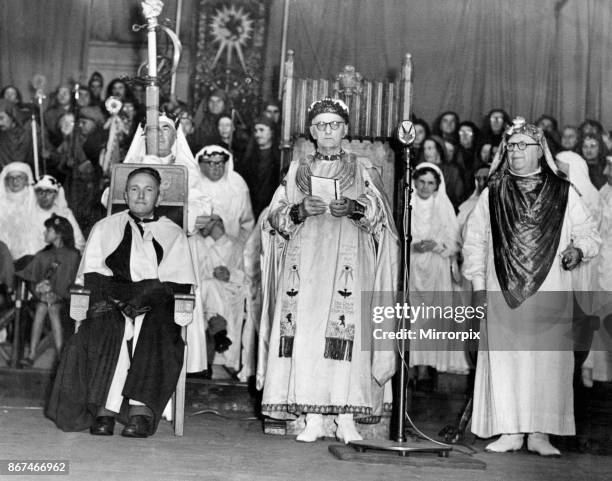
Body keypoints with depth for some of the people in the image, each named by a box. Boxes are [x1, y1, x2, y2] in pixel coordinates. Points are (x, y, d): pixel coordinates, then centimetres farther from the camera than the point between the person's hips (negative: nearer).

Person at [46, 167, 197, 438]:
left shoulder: (173, 234, 21)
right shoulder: (105, 228, 24)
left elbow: (180, 283, 7)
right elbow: (92, 275, 12)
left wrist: (141, 295, -11)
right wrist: (118, 295, -8)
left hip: (155, 305, 0)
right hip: (112, 304, 1)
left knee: (156, 332, -34)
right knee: (105, 327, -33)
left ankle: (140, 410, -43)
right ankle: (104, 410, -39)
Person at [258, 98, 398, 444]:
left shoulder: (363, 170, 15)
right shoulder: (297, 170, 19)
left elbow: (382, 214, 6)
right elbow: (276, 216, 13)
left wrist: (354, 209, -12)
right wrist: (300, 210, -7)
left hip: (349, 262, -1)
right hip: (304, 261, 2)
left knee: (347, 329, -14)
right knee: (304, 333, -9)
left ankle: (346, 419, -10)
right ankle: (312, 420, -4)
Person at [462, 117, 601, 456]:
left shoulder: (563, 193, 7)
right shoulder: (492, 194, 10)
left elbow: (589, 234, 10)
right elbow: (474, 240, 10)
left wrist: (578, 250, -12)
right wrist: (477, 283, 3)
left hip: (550, 295, 0)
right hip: (501, 293, 1)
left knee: (548, 360, -1)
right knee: (504, 358, -1)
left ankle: (540, 433, 7)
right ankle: (510, 432, 7)